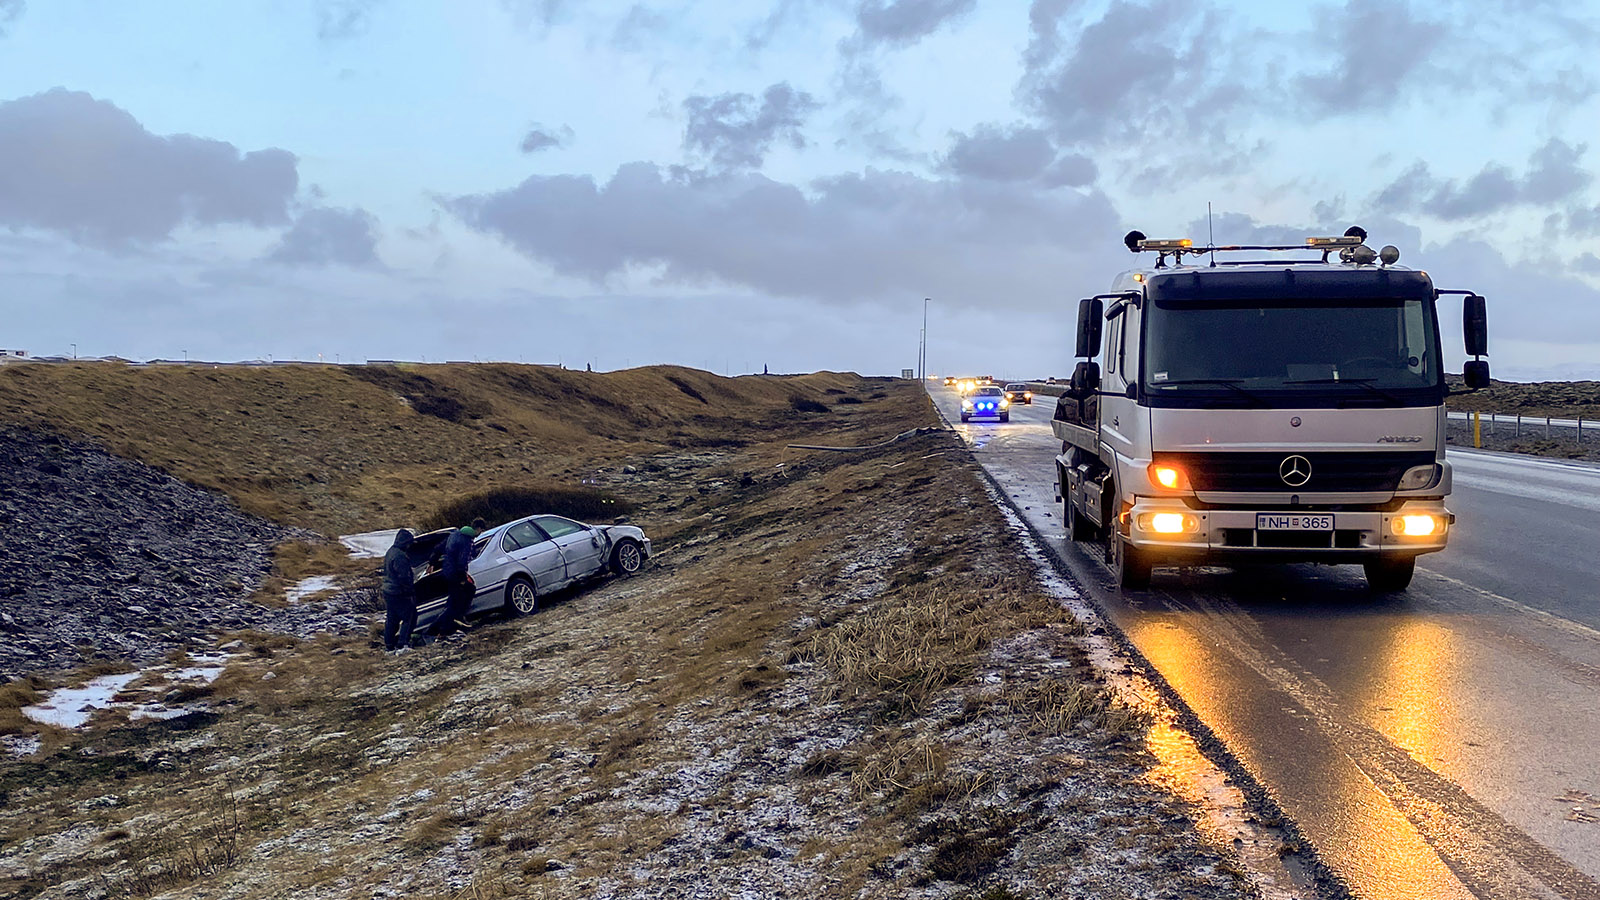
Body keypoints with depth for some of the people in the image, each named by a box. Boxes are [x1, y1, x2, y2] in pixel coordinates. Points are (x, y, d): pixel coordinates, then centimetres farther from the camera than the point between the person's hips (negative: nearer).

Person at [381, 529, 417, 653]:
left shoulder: (390, 552, 10)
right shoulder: (400, 556, -22)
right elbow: (404, 577, -23)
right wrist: (410, 592, -16)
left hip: (388, 591, 10)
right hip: (399, 594, -10)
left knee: (391, 619, 15)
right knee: (409, 617, -1)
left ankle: (389, 645, 20)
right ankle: (401, 644, -7)